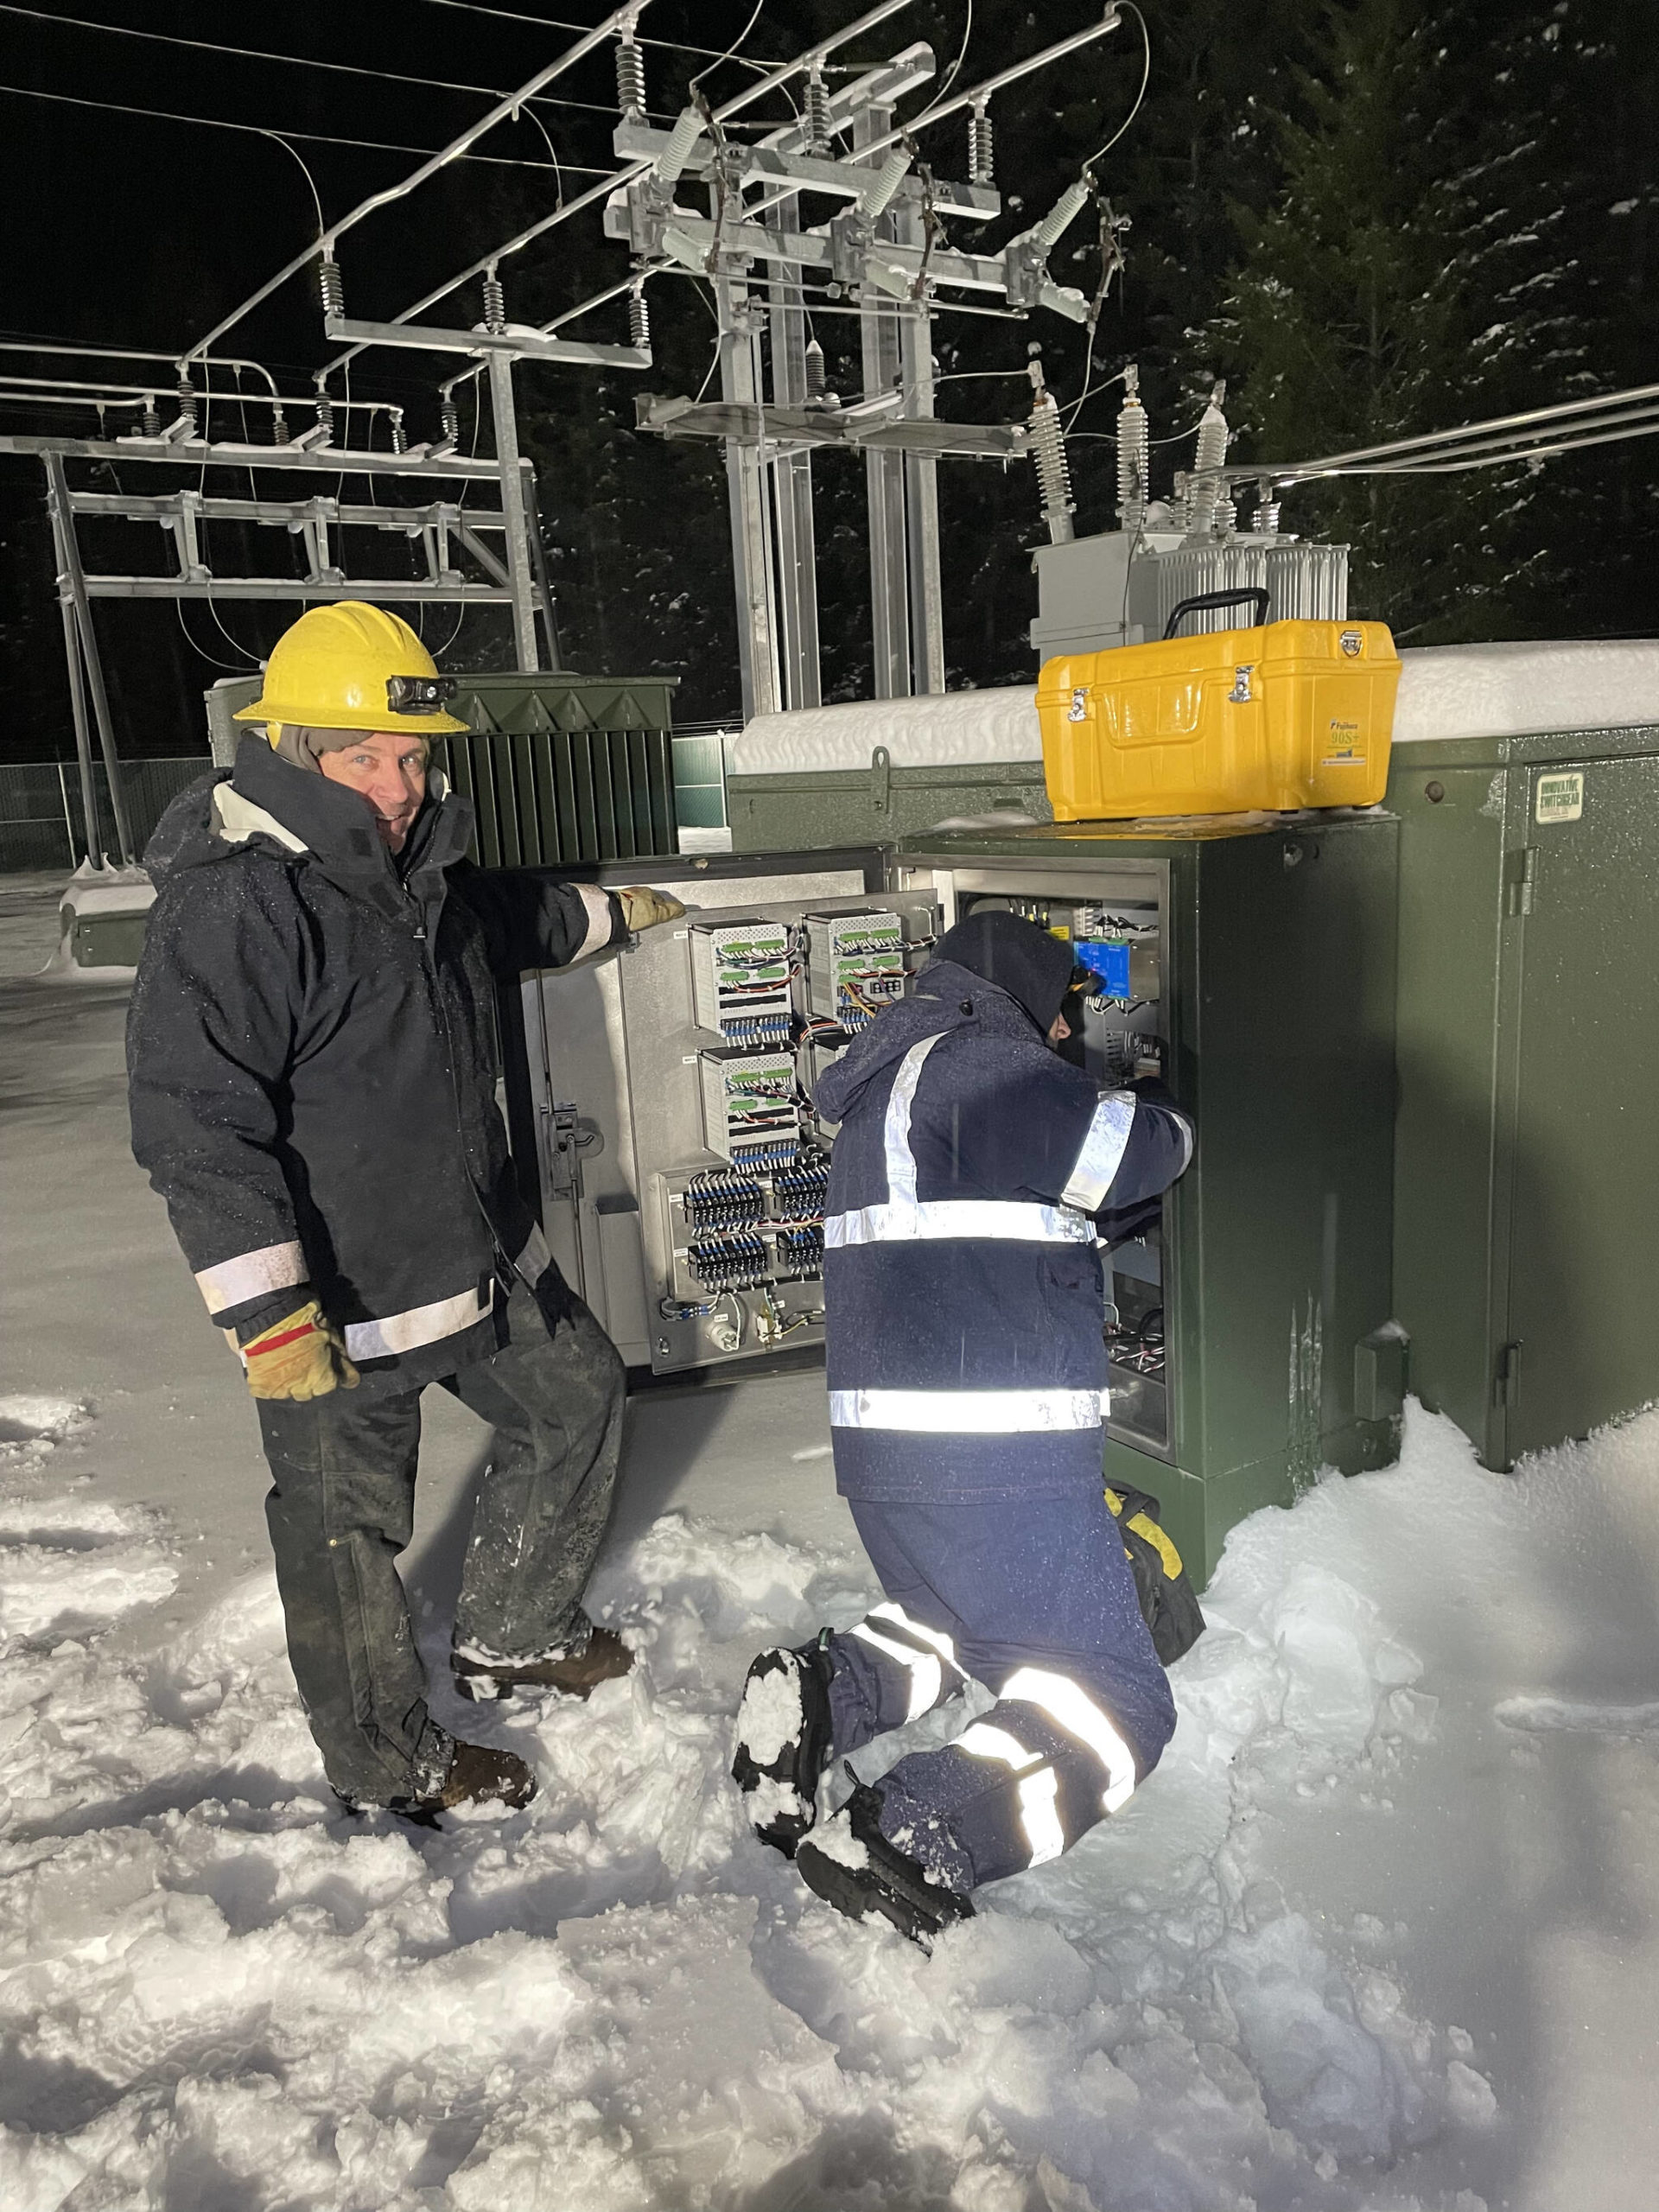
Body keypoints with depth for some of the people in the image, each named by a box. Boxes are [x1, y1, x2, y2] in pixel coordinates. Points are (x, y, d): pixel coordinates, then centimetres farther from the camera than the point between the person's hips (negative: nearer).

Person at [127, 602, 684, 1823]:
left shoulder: (422, 863, 5)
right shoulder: (230, 908, -23)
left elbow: (503, 915, 29)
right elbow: (195, 1123, -26)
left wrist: (608, 913, 43)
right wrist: (267, 1309, -28)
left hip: (480, 1250, 9)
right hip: (337, 1294, -9)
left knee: (577, 1395, 21)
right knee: (349, 1527, 7)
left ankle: (514, 1635, 41)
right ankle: (388, 1764, 30)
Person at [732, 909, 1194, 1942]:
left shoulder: (889, 1087, 21)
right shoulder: (983, 1064, -10)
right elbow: (1138, 1152, -12)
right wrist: (1161, 1111, 11)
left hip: (884, 1454, 9)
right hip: (996, 1459, -9)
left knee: (979, 1615, 31)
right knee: (1119, 1703, -1)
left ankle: (823, 1689, 8)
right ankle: (908, 1840, -19)